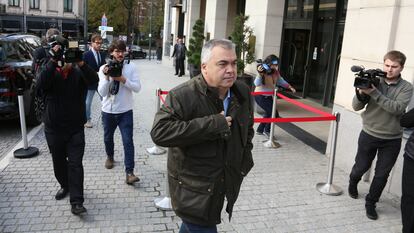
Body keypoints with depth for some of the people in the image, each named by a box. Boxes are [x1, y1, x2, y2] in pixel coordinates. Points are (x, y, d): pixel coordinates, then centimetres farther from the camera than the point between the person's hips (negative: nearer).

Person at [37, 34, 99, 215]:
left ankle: (76, 202, -1)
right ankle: (65, 186, 41)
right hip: (54, 128, 2)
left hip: (75, 128, -2)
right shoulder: (50, 73, -2)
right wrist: (53, 61, -34)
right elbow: (42, 83, -25)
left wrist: (80, 62, -39)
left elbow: (93, 80, -26)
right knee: (59, 162, 17)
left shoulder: (79, 73, -5)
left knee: (75, 164, -4)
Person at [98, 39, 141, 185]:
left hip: (125, 111, -2)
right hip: (108, 110, 2)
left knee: (128, 141, -8)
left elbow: (137, 88, -11)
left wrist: (123, 79, -22)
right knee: (108, 137, 21)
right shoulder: (104, 68, -5)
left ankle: (129, 172, -5)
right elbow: (102, 92, -10)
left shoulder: (131, 67, -5)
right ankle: (110, 156, 50)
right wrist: (107, 77, -23)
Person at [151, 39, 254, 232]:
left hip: (226, 185, 6)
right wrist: (212, 124, -33)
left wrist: (245, 158, 12)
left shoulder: (243, 92, 0)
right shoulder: (183, 96, -22)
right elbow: (159, 132, -35)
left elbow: (248, 129, 18)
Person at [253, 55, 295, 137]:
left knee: (269, 113, 18)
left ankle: (260, 130, 35)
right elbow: (257, 84, -34)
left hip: (269, 96, 8)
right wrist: (260, 74, -45)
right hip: (260, 96, -8)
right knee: (274, 114, -9)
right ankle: (267, 130, 13)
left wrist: (290, 87, 9)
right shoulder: (263, 72, -22)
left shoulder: (275, 72, -3)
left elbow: (280, 80, 13)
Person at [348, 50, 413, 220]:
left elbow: (397, 108, -24)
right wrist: (361, 92, -28)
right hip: (368, 135, 0)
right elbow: (356, 107, -8)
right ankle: (352, 184, 47)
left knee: (382, 174, 7)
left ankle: (370, 203, 26)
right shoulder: (374, 81, -6)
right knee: (361, 167, 15)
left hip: (392, 140, 0)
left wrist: (374, 93, -32)